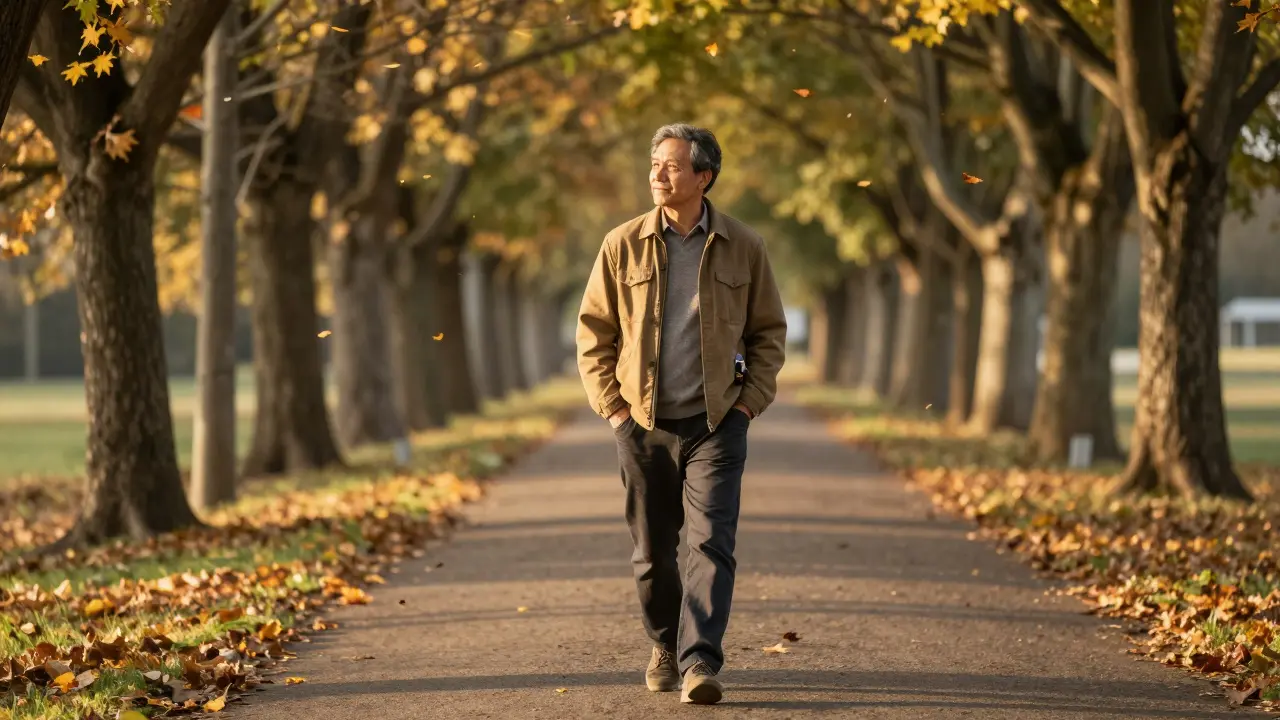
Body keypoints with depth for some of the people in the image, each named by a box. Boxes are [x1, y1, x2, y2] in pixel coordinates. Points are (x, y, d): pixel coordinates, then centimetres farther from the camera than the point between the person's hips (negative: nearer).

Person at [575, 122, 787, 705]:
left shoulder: (742, 248, 1)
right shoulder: (623, 245, 1)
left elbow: (769, 331, 10)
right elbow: (593, 330, 7)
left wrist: (751, 400, -1)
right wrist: (611, 405, 0)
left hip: (717, 423, -1)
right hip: (643, 423, 1)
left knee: (712, 543, -12)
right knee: (652, 550, 9)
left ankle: (700, 663, -16)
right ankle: (664, 647, 30)